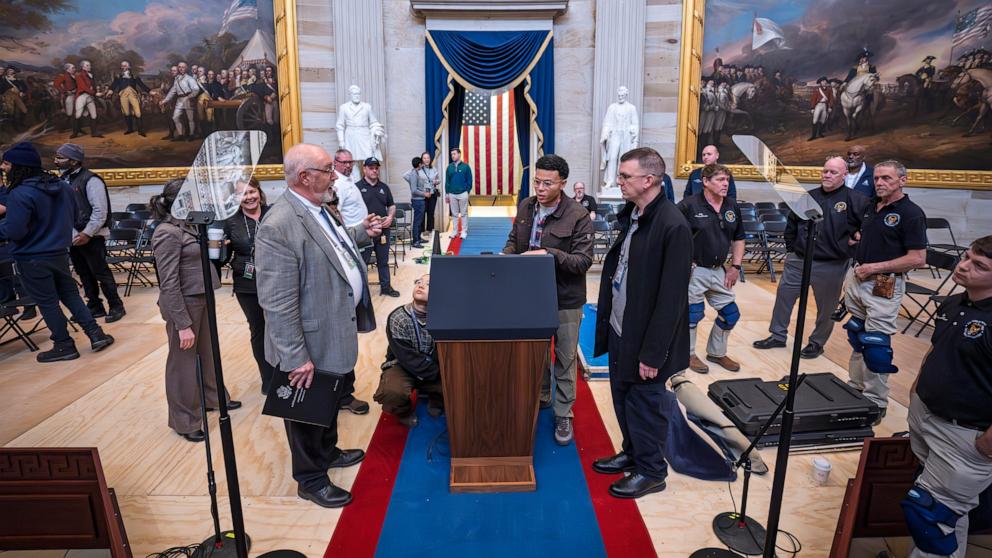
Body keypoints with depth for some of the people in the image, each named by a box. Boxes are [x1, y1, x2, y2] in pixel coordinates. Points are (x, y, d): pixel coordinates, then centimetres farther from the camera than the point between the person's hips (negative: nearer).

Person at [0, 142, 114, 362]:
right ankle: (96, 334, 13)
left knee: (47, 303, 5)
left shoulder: (20, 194, -21)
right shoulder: (62, 186, 3)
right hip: (60, 253, 7)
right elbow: (72, 217, 16)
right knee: (70, 294, 17)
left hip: (32, 259, -7)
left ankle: (64, 346, 14)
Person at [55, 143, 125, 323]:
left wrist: (87, 233, -19)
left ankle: (116, 306, 7)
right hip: (72, 237, 8)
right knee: (84, 274, 14)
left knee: (101, 273, -2)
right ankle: (94, 307, 24)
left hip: (90, 237, -8)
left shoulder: (90, 180, -13)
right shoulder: (63, 179, 11)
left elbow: (100, 210, -17)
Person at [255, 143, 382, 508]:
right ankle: (311, 480, 35)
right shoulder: (278, 227, -27)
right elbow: (278, 303, -26)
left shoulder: (319, 210, 2)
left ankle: (328, 452, 51)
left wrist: (361, 233, 8)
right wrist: (297, 358, -24)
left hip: (337, 333, 9)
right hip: (311, 346, -9)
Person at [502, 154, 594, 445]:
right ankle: (541, 396, 44)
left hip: (565, 299, -5)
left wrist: (549, 254, -33)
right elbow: (514, 238, 13)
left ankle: (563, 413, 26)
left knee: (565, 358, 9)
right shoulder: (525, 206, -1)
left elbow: (583, 260, -21)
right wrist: (506, 253, -9)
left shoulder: (578, 215, -18)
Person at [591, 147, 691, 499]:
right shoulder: (629, 215, 4)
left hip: (644, 339, -8)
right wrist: (605, 318, 11)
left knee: (644, 406, 9)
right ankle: (632, 453, 42)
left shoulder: (672, 226, -22)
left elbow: (671, 297, -21)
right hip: (619, 330, 8)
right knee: (623, 399, 21)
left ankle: (651, 472, 30)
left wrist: (653, 353, -19)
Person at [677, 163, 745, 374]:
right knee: (693, 314, 5)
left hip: (719, 271, 6)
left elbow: (738, 238, 14)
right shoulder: (689, 205, -14)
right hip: (694, 270, -6)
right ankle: (688, 354, 26)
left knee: (730, 314, 12)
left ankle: (717, 353, 33)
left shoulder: (732, 206, 4)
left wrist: (736, 266, 7)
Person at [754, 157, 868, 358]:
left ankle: (817, 342, 27)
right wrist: (791, 247, 14)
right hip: (798, 260, 4)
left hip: (832, 265, -4)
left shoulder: (856, 201, -7)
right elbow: (792, 224, 18)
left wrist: (852, 247, -7)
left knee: (826, 307, 9)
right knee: (783, 296, 8)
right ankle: (778, 335, 23)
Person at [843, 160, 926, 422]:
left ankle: (875, 403, 8)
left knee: (876, 345, -3)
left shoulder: (911, 213, -11)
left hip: (884, 286, -7)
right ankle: (855, 388, 30)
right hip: (856, 279, 7)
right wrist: (858, 238, 9)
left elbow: (918, 259, -17)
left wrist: (874, 267, -17)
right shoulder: (871, 206, 10)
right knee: (856, 337, 16)